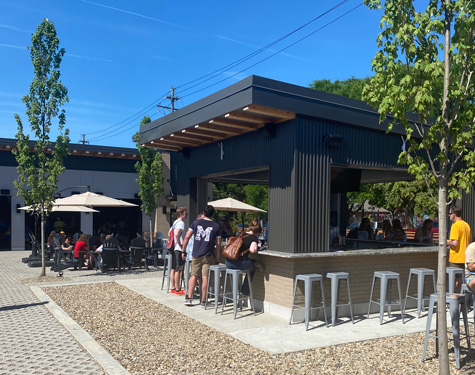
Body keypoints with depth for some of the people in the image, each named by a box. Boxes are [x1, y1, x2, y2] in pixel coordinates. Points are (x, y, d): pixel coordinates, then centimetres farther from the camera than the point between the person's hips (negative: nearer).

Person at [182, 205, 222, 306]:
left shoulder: (196, 222, 4)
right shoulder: (216, 226, 2)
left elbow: (187, 237, 0)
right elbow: (218, 244, 1)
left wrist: (183, 251, 8)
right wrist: (217, 259, 8)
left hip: (196, 255, 2)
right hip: (208, 256, -1)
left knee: (194, 276, 13)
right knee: (205, 278, 2)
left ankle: (189, 298, 10)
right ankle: (203, 301, 8)